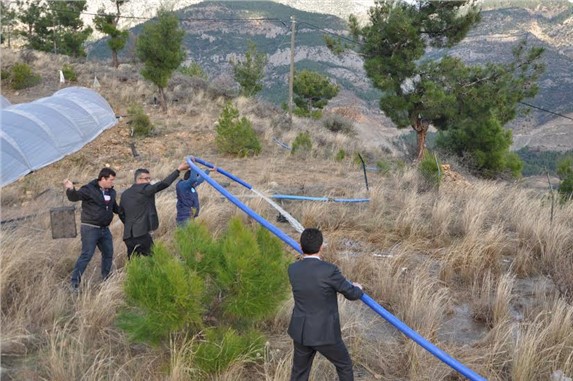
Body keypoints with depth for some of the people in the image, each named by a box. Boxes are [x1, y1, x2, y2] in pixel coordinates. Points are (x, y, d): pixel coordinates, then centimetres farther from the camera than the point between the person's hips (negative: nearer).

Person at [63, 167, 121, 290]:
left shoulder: (111, 192, 11)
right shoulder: (89, 189, -11)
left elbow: (115, 208, 23)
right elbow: (74, 197, -19)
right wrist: (71, 190, -40)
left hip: (104, 229, 7)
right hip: (90, 228, -7)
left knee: (108, 254, 13)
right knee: (87, 255, -12)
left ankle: (106, 279, 29)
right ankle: (74, 282, -6)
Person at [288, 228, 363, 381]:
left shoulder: (292, 270, -7)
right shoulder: (329, 271, -24)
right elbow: (351, 294, -8)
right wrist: (358, 289, 16)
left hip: (301, 332, 4)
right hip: (325, 334, -4)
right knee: (344, 365, 23)